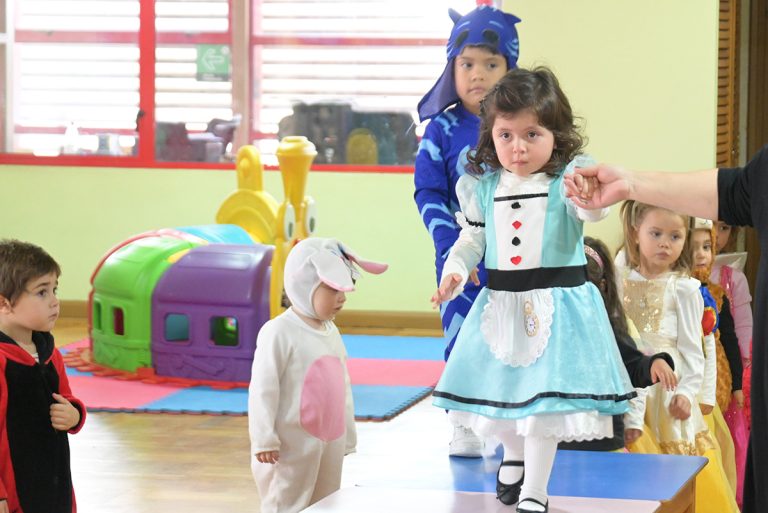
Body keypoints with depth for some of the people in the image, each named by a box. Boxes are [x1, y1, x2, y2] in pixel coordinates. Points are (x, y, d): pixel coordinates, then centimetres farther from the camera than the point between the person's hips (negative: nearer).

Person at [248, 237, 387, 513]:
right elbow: (262, 390, -15)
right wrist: (263, 439, -18)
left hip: (330, 445, 8)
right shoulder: (279, 333, -14)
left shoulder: (332, 332, 10)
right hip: (293, 447, -8)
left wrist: (348, 435, 21)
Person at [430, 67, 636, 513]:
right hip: (501, 304, 4)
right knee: (501, 391, 15)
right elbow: (471, 238, 11)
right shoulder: (483, 187, 2)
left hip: (556, 305, -4)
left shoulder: (566, 180, -9)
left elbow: (592, 211, -28)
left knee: (544, 397, -3)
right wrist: (454, 272, -5)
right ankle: (514, 456, 45)